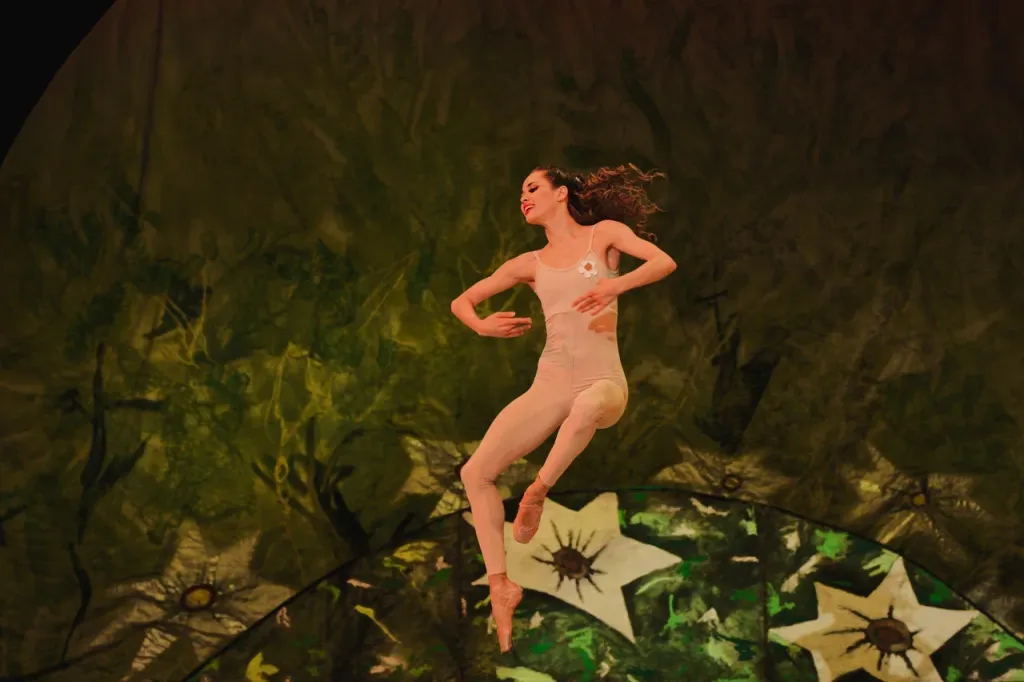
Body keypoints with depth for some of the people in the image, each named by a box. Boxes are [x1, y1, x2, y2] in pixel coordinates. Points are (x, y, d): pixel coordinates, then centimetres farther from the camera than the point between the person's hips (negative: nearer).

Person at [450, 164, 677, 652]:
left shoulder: (604, 232, 7)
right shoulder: (530, 263, 15)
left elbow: (664, 262, -8)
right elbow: (462, 301, 19)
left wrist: (616, 285, -25)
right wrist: (482, 326, -4)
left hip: (603, 381, -4)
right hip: (550, 384, 4)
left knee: (588, 405, -44)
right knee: (476, 472, -13)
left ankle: (537, 493, -20)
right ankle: (500, 585, -4)